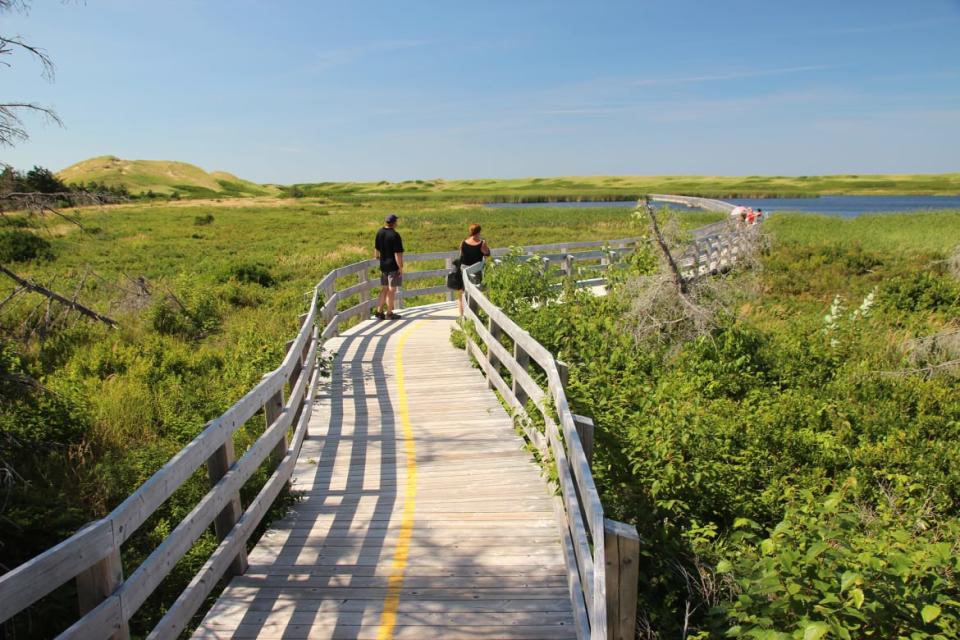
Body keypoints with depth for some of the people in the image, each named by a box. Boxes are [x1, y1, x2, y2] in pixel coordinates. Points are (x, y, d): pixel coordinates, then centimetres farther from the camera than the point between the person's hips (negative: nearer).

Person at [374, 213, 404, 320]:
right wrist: (400, 268, -14)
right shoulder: (395, 235, -18)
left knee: (384, 289, 16)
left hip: (383, 266, 7)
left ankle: (379, 311, 16)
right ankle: (389, 313, 7)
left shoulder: (380, 233, 5)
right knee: (392, 289, 1)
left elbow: (377, 249, 16)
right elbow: (397, 254, -19)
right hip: (393, 266, -7)